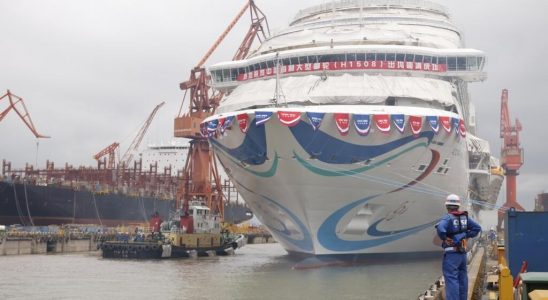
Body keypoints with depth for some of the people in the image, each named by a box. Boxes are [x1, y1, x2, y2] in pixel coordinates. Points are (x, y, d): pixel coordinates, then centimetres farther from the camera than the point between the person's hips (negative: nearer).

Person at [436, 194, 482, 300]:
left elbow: (440, 228, -32)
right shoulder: (464, 217, 6)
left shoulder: (448, 218, -15)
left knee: (451, 279, -9)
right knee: (462, 278, 18)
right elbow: (477, 228, 11)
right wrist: (466, 235, 11)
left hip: (451, 253, -7)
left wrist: (444, 238, -15)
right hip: (462, 252, 7)